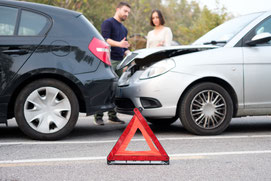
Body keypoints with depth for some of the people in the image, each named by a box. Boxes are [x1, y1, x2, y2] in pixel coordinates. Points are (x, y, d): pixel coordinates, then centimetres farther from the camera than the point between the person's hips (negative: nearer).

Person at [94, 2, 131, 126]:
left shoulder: (124, 29, 26)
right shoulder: (108, 23, 1)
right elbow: (105, 39, -13)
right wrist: (119, 44, -27)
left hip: (120, 61, 8)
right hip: (109, 60, -8)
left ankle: (112, 115, 11)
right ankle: (98, 116, -10)